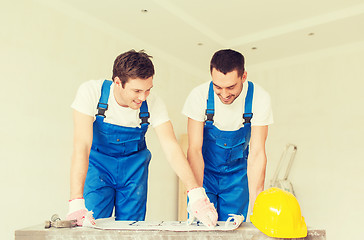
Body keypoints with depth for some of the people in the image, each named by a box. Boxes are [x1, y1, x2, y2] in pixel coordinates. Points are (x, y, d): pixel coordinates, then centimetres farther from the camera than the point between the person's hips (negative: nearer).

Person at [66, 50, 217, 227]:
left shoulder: (153, 104, -20)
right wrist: (76, 202, -41)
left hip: (134, 167, 2)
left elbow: (171, 147, -26)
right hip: (98, 165, -1)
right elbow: (82, 146, -32)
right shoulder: (91, 92, -26)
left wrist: (196, 193, -40)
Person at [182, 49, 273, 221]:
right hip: (203, 170, 0)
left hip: (237, 173, 1)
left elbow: (257, 153, -19)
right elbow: (194, 149, -21)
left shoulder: (259, 99, -21)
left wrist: (256, 203, -26)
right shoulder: (199, 96, -22)